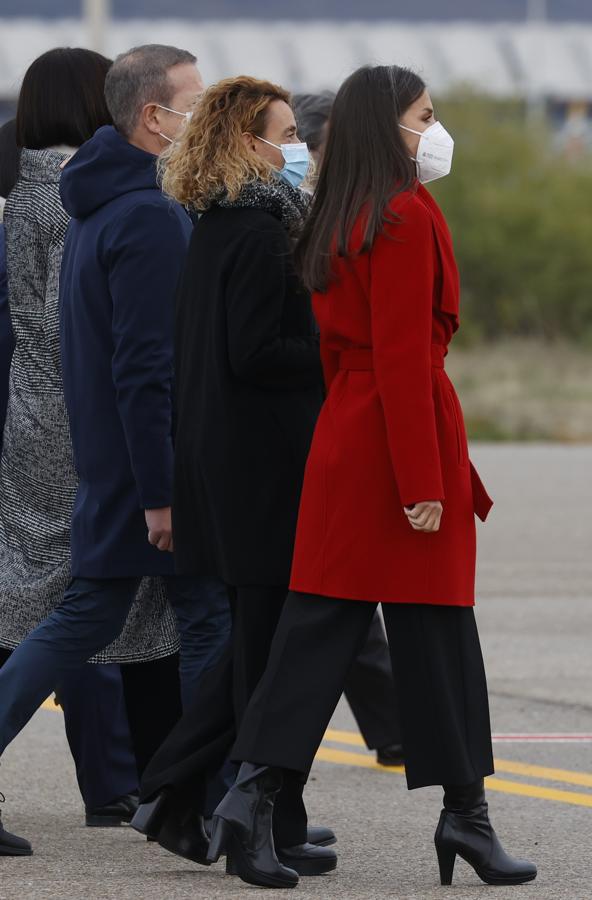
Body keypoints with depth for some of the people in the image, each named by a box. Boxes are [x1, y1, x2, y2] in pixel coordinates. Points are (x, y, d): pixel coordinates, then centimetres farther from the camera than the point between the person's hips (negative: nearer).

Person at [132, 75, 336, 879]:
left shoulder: (216, 228, 13)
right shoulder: (259, 232, -16)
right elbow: (252, 353, -21)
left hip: (222, 461, 10)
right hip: (266, 466, -9)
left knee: (256, 641, 17)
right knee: (272, 646, -2)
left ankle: (170, 795, 16)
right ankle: (274, 831, 4)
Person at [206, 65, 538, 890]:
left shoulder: (336, 226, 14)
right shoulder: (407, 216, -12)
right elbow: (404, 356, -18)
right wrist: (424, 481, -19)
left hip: (342, 435, 8)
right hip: (407, 431, -8)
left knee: (320, 627, 5)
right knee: (436, 632, 0)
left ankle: (252, 792, -5)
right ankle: (466, 814, 7)